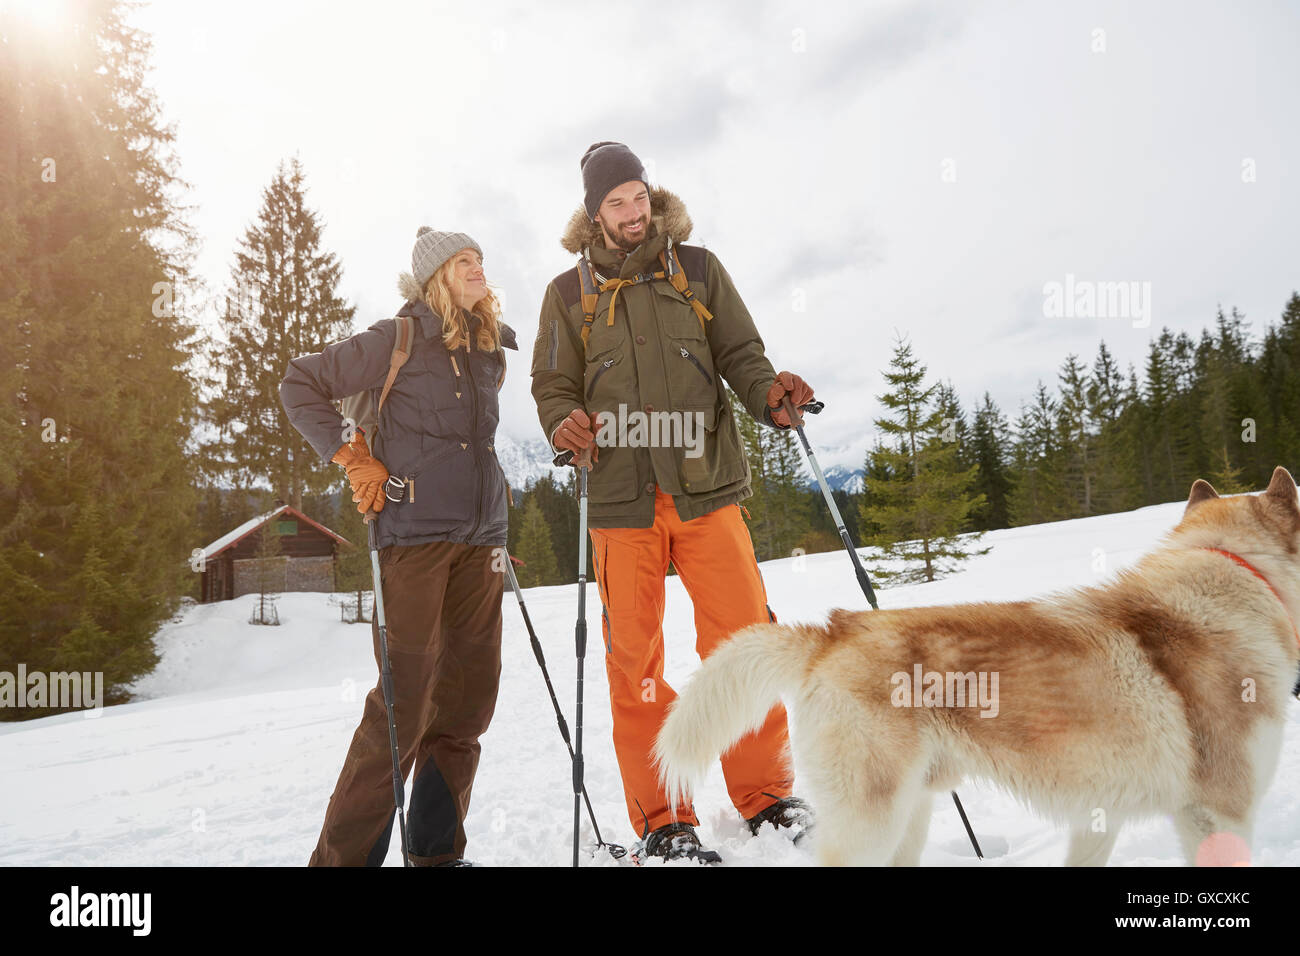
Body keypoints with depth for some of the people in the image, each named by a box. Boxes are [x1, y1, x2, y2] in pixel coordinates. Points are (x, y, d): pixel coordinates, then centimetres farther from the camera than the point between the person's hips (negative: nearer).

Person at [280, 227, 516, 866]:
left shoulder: (492, 352, 16)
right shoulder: (396, 341, -3)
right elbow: (300, 384, 1)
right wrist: (352, 457, -6)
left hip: (479, 538, 7)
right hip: (415, 532, -6)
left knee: (470, 691, 8)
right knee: (406, 697, -9)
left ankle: (438, 849, 21)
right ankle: (346, 852, 6)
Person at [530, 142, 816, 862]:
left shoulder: (698, 269, 13)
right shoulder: (569, 291, 12)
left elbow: (739, 353, 9)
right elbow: (552, 384, 12)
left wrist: (767, 394, -12)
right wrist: (564, 420, -11)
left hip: (707, 484, 0)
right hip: (621, 497, 0)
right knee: (635, 658, 0)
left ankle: (766, 797, 14)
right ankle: (661, 820, 13)